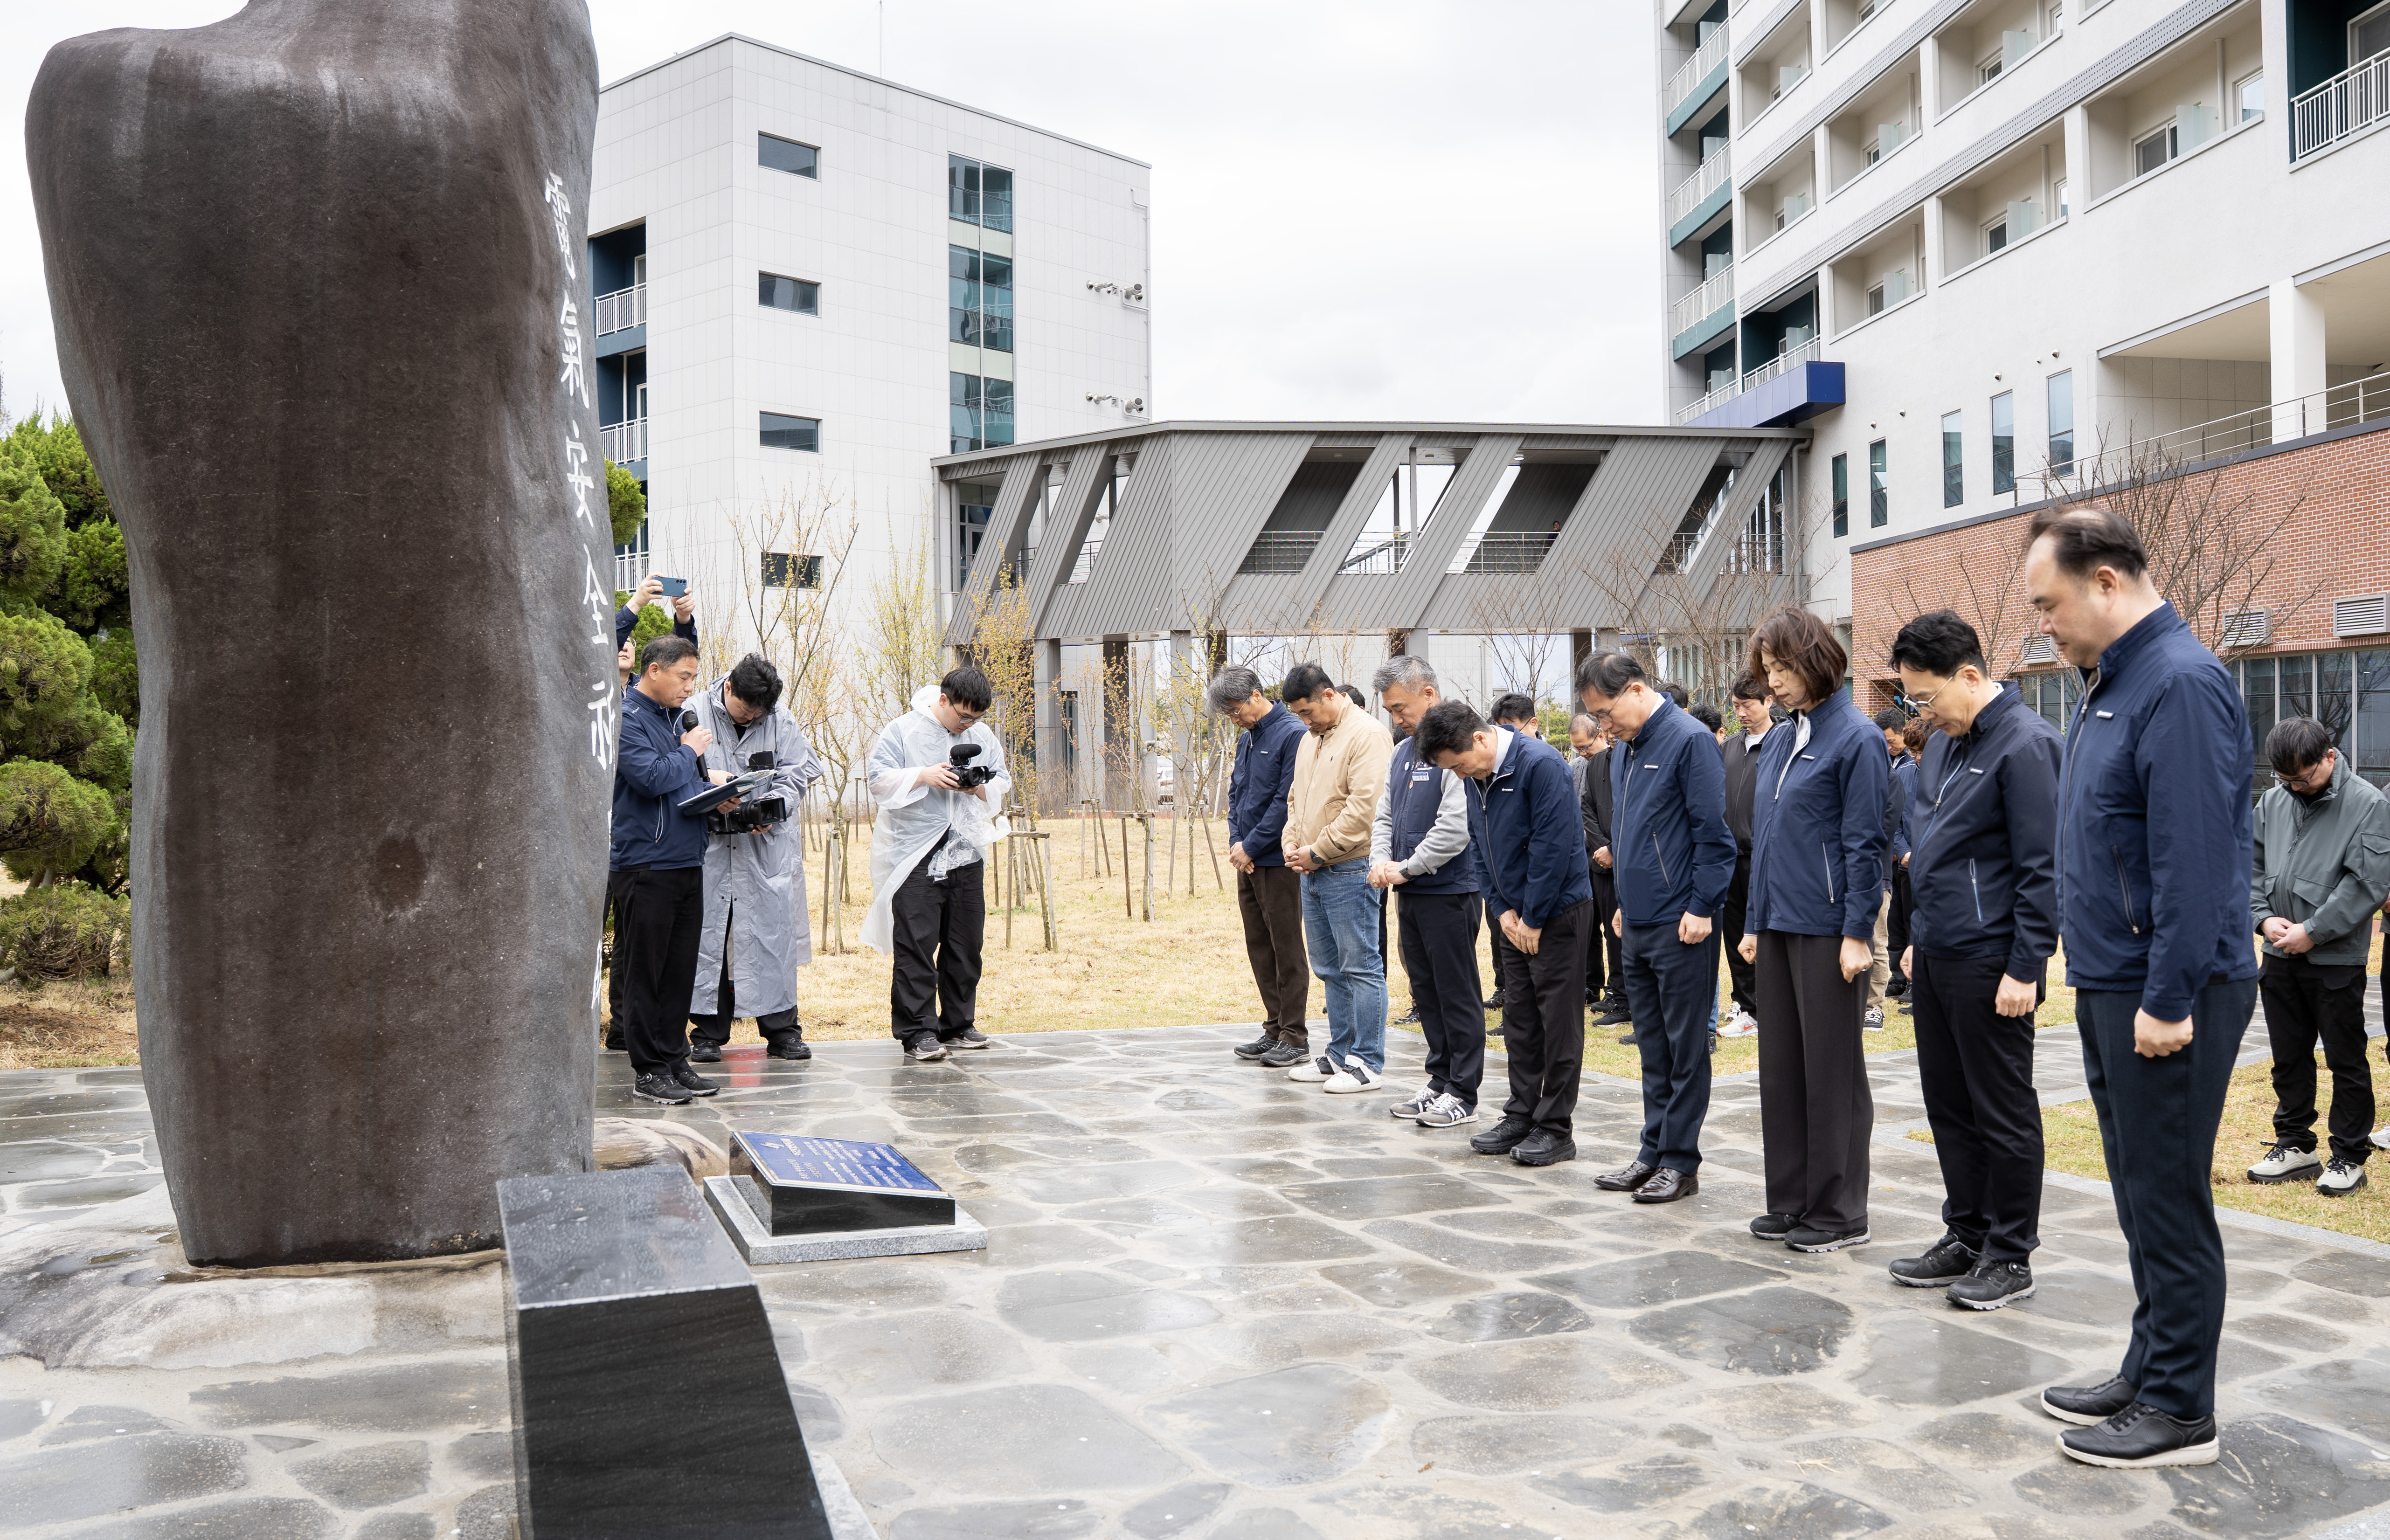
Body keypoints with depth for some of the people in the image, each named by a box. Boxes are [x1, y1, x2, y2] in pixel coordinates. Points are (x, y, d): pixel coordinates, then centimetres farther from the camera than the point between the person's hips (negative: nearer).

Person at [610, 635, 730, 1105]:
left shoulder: (673, 716, 17)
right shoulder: (627, 718, -10)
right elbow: (650, 777, -23)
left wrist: (710, 783, 4)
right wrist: (690, 753, -7)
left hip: (687, 861, 8)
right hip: (646, 866, -8)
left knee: (680, 969, 11)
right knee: (645, 973, 0)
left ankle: (675, 1059, 19)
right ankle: (649, 1071, 6)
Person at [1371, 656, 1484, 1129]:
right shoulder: (1402, 752, 14)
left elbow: (1455, 827, -22)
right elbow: (1385, 815, 18)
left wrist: (1406, 868, -14)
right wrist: (1381, 860, -1)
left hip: (1449, 892, -9)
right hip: (1410, 894, 9)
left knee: (1457, 993, 0)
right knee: (1426, 992, 14)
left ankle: (1463, 1094, 8)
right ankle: (1440, 1083, 24)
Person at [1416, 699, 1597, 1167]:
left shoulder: (1540, 764, -20)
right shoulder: (1477, 778, 5)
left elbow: (1552, 845, -21)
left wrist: (1533, 918, -16)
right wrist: (1503, 909, 0)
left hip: (1558, 910, -8)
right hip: (1518, 916, 8)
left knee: (1559, 1020, -2)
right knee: (1519, 1018, 12)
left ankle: (1556, 1129, 6)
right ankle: (1521, 1116, 21)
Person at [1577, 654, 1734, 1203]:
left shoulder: (1690, 740, -11)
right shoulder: (1624, 751, 14)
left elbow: (1712, 831, -14)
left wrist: (1702, 908, -16)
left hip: (1681, 925, -8)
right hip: (1637, 923, 8)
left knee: (1685, 1048, 1)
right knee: (1653, 1047, 14)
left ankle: (1680, 1162, 9)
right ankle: (1655, 1151, 22)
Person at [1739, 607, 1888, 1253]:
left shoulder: (1855, 738, -9)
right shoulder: (1778, 742, 13)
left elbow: (1865, 844, -12)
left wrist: (1858, 933, -16)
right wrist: (1754, 923, 15)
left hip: (1828, 929, -8)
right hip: (1778, 927, 8)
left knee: (1832, 1073, 2)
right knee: (1781, 1069, 12)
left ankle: (1839, 1212, 12)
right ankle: (1791, 1201, 22)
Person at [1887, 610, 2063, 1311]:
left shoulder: (2025, 745, -15)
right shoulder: (1945, 741, 13)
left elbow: (2043, 867, -17)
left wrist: (2026, 968, -18)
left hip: (1988, 963, -9)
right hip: (1935, 957, 9)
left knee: (2004, 1113, 3)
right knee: (1948, 1104, 15)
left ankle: (2011, 1258, 14)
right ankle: (1966, 1236, 27)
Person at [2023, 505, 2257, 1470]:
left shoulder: (2180, 685, -17)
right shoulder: (2109, 683, 14)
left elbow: (2194, 858, -23)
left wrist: (2169, 999, -22)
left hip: (2165, 998, -10)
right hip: (2109, 989, 10)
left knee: (2168, 1200, 0)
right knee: (2139, 1193, 17)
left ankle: (2179, 1409, 11)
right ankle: (2150, 1372, 29)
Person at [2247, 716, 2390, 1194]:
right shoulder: (2273, 802, 6)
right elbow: (2250, 864, 12)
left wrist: (2312, 932, -16)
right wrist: (2263, 917, -4)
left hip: (2337, 960, -5)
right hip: (2280, 958, 5)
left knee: (2346, 1062, 5)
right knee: (2289, 1057, 14)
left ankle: (2349, 1157, 16)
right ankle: (2295, 1146, 26)